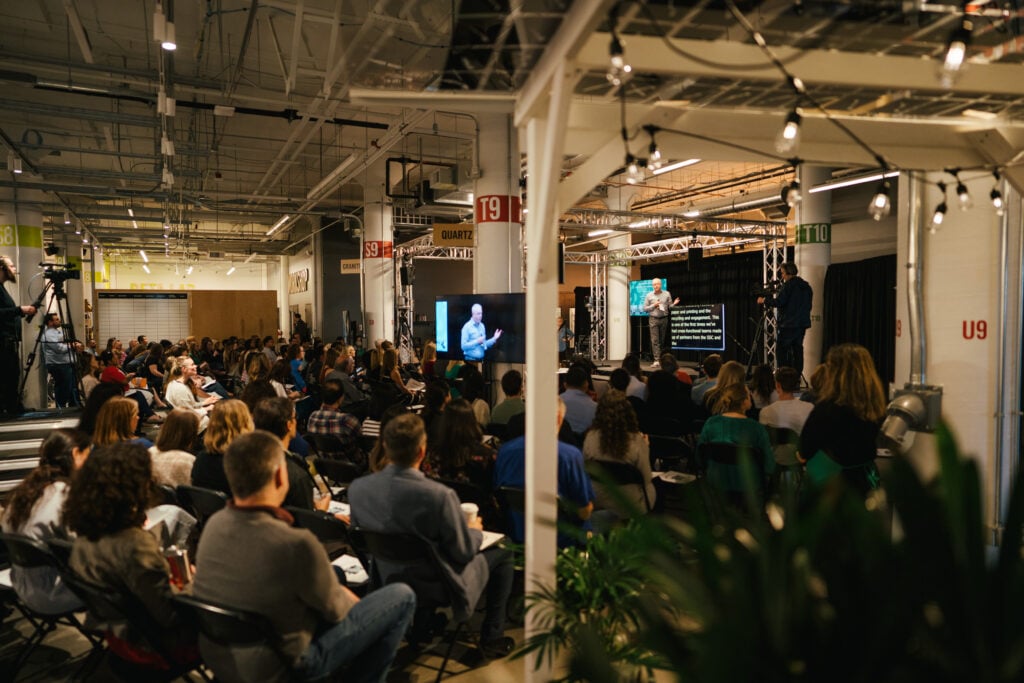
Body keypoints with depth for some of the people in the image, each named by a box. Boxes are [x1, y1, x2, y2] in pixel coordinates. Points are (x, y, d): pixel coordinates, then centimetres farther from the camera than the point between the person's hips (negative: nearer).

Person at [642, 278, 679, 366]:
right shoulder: (649, 295, 4)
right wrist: (654, 305, -10)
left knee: (662, 340, 7)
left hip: (664, 319, 1)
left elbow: (670, 306, 6)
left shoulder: (667, 294, 6)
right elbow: (645, 308, 4)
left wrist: (674, 304, -15)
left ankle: (661, 359, 17)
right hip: (653, 319, -1)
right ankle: (657, 360, -12)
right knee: (655, 340, -9)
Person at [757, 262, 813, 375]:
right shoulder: (806, 286, 13)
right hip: (802, 323, 8)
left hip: (789, 324, -8)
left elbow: (779, 302, -16)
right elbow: (808, 305, 19)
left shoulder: (789, 284, -10)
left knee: (781, 349, -3)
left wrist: (764, 300, -2)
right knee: (797, 349, 9)